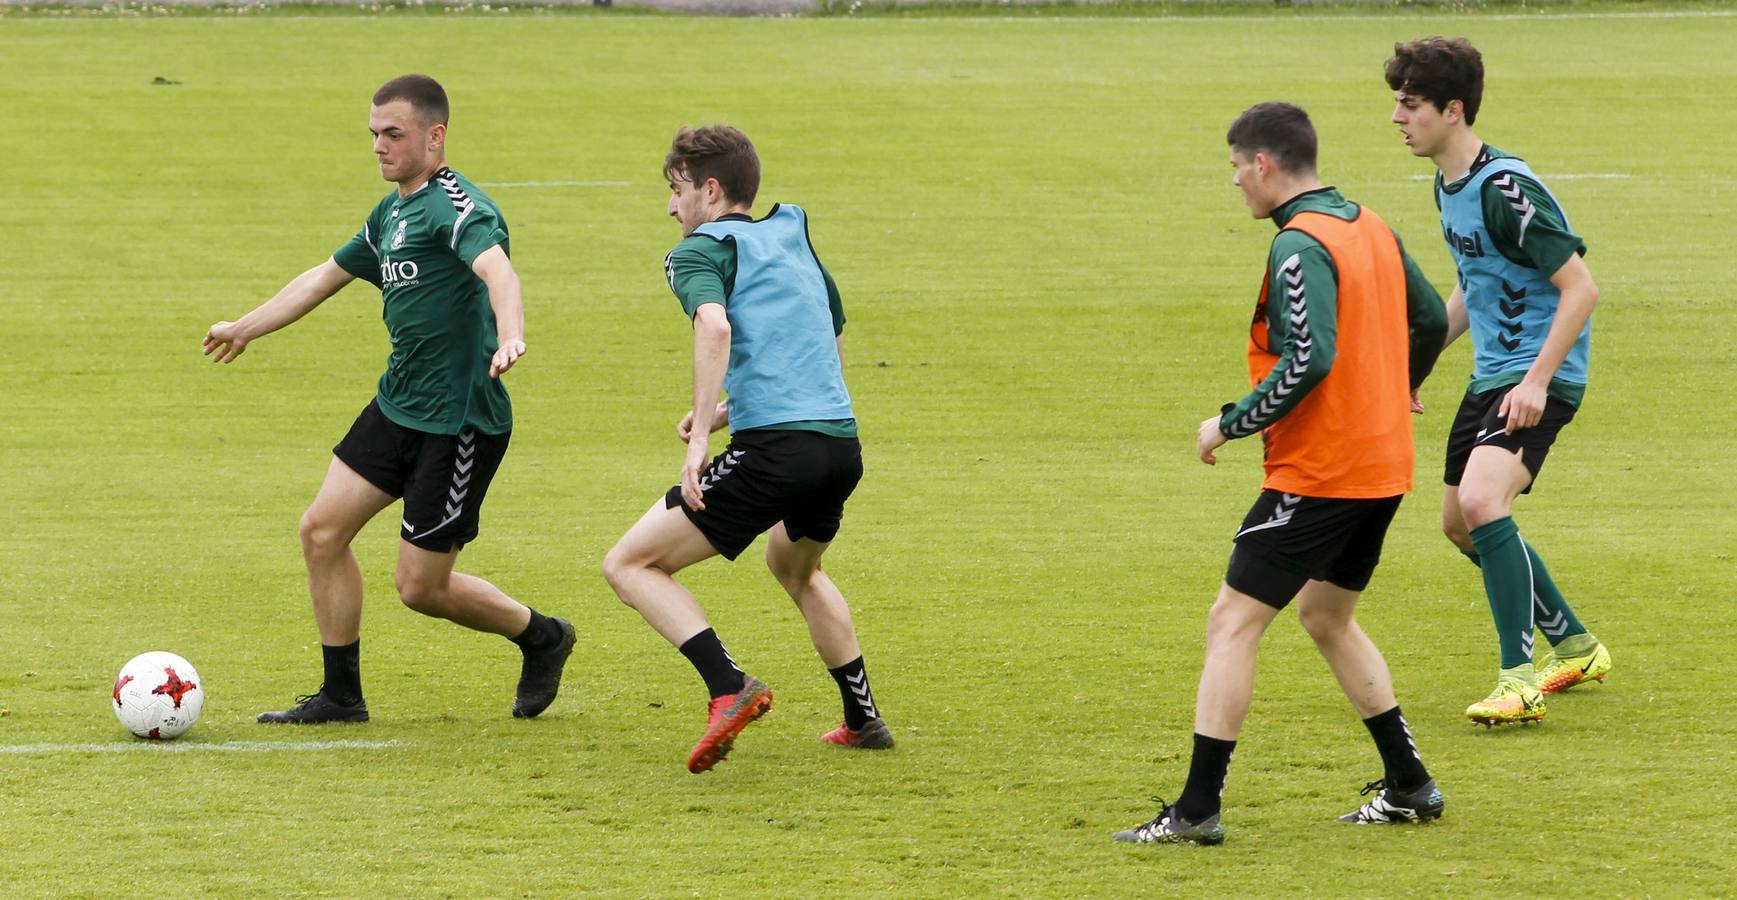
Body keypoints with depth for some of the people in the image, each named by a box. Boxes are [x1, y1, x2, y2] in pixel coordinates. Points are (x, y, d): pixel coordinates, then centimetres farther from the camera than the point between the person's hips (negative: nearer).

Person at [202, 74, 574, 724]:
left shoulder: (455, 206, -17)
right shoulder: (392, 213, 13)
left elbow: (497, 269, -38)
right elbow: (325, 278, 30)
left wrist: (509, 336, -59)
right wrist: (245, 328, 40)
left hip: (461, 420, -9)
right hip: (397, 405, 9)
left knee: (421, 587, -3)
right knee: (322, 530, 3)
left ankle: (541, 638, 22)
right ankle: (341, 696, 14)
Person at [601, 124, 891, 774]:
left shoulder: (700, 250, 2)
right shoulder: (793, 238, 25)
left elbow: (714, 327, -20)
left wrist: (699, 443, -22)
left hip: (774, 451, -8)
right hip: (842, 443, 8)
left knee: (629, 566, -1)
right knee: (795, 566, 38)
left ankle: (730, 689, -19)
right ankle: (864, 719, 39)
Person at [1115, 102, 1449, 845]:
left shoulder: (1299, 248, -17)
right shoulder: (1370, 227, 10)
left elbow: (1308, 361, -27)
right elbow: (1431, 318, 19)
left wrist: (1229, 423, -17)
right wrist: (1397, 390, 37)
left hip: (1318, 472, -9)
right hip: (1383, 465, 9)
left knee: (1233, 623, -6)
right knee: (1327, 618, 24)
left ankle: (1198, 807, -9)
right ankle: (1409, 786, 25)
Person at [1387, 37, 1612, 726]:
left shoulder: (1504, 189, -21)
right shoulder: (1448, 185, 8)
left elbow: (1580, 288, -21)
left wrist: (1536, 382, -25)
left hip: (1539, 377, -10)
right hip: (1490, 372, 10)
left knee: (1481, 500, -27)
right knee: (1461, 522, 17)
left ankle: (1520, 681, -21)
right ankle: (1575, 646, 34)